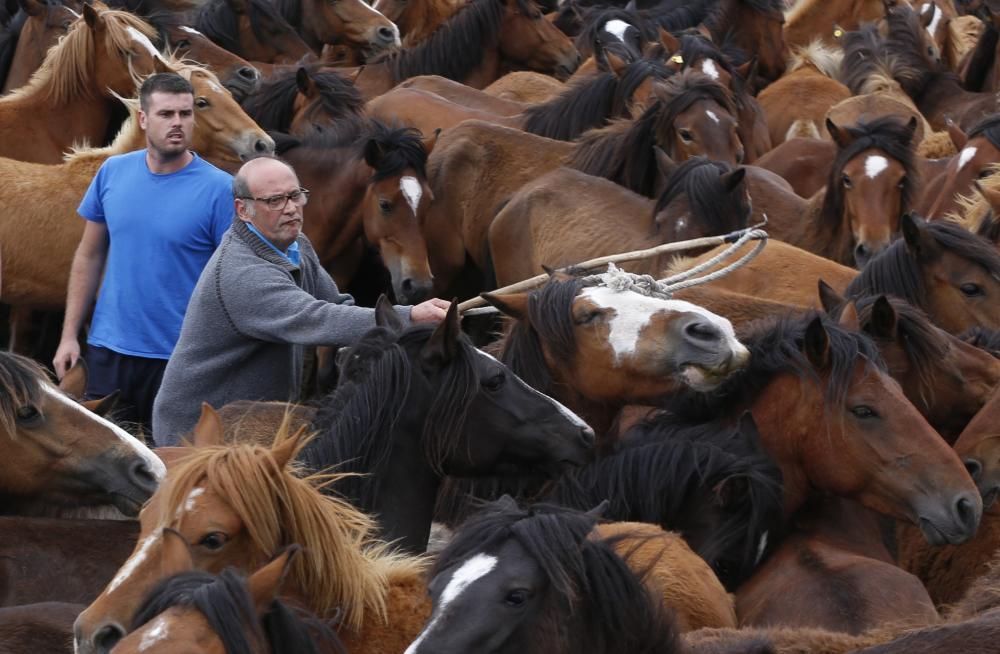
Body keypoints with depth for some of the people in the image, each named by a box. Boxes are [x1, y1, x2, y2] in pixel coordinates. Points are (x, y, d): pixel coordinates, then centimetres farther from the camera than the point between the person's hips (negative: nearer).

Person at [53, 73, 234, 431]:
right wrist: (69, 335, 6)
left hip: (180, 359, -3)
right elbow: (89, 256, 9)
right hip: (109, 349, 3)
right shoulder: (113, 173, 1)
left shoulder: (219, 189, -10)